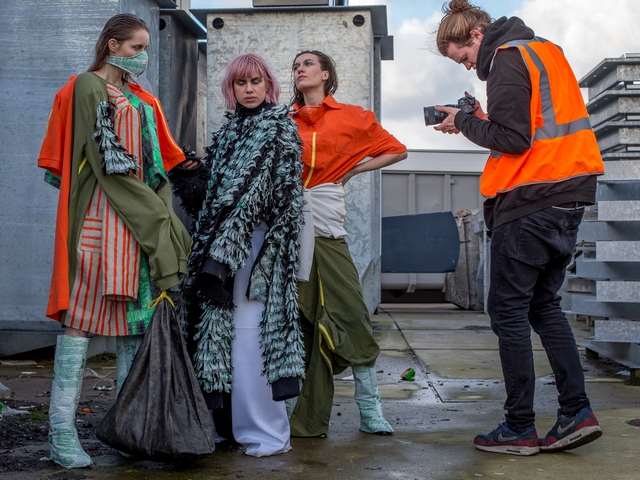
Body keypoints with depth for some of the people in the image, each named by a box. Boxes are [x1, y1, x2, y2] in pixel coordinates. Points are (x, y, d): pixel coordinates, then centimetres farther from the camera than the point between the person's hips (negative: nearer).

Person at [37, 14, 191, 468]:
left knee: (135, 317, 6)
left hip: (142, 218, 8)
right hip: (99, 214, -8)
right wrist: (154, 213, -10)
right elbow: (107, 163, -11)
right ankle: (62, 432, -6)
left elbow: (162, 160, 19)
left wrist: (162, 212, 4)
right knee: (82, 316, -9)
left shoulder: (143, 99, 22)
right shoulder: (87, 87, -2)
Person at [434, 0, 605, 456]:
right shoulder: (546, 49, 19)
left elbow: (511, 138, -18)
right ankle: (577, 412, 10)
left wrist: (465, 122, -3)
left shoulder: (507, 59, -10)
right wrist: (480, 121, 10)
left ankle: (520, 427, 5)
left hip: (529, 204, -9)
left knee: (509, 311, 0)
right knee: (544, 305, 15)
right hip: (569, 196, 9)